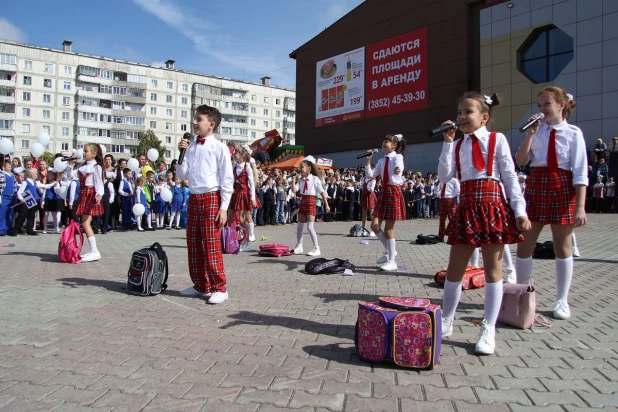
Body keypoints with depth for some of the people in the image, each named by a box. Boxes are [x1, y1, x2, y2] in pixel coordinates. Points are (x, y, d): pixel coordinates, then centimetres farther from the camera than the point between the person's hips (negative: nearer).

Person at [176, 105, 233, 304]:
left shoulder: (219, 147, -7)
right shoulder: (190, 147, 10)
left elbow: (227, 179, -8)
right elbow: (182, 175, 12)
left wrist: (224, 207, -13)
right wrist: (181, 153, -1)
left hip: (211, 199, -7)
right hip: (193, 199, 7)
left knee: (211, 245, -5)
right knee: (193, 244, 11)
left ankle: (219, 288, 6)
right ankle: (201, 285, 24)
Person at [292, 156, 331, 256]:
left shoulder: (315, 179, -9)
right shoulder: (301, 180, 5)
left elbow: (322, 192, -7)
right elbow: (294, 190, -5)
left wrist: (326, 205, -7)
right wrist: (294, 179, -5)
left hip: (311, 203, -6)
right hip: (302, 203, 6)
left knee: (310, 227, -11)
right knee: (299, 226, 13)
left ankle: (316, 248, -3)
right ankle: (299, 246, 28)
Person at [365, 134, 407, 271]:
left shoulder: (397, 157, -6)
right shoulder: (382, 161, 12)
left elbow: (399, 168, -26)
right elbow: (370, 175, 10)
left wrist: (397, 172, -50)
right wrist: (367, 161, -1)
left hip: (394, 192, -7)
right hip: (383, 192, 7)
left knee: (388, 228, -4)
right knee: (375, 226, 3)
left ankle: (392, 261, 7)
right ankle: (390, 251, 23)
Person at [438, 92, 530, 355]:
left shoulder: (497, 139, 1)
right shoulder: (458, 145, 12)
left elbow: (510, 176, -2)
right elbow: (445, 176, -1)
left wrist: (519, 211, -7)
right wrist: (447, 143, -3)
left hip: (492, 206, -4)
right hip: (466, 208, 4)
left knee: (492, 270, 3)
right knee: (454, 269, 8)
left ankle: (488, 331, 12)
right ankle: (446, 323, 23)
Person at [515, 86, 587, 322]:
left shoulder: (573, 133, -3)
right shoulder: (537, 131, 6)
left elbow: (580, 172, -6)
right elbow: (521, 161, -3)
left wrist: (580, 207, -12)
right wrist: (530, 133, -10)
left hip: (563, 187, -3)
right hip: (535, 186, 3)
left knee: (562, 246, 7)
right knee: (524, 244, 4)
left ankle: (562, 300, 19)